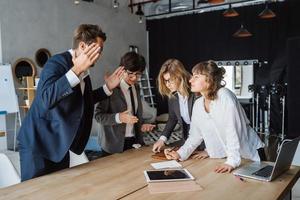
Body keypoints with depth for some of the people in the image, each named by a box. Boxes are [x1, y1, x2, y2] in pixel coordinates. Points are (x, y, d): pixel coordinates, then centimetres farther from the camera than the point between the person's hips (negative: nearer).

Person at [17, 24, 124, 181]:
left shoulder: (83, 71, 4)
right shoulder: (57, 63, -19)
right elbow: (45, 100, -35)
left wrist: (107, 88, 8)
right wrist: (76, 70, -39)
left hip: (60, 145, 8)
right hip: (38, 145, -7)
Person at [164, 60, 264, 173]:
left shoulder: (225, 96, -22)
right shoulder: (198, 104, -1)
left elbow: (233, 131, -27)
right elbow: (195, 135, 3)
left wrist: (232, 161, -31)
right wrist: (180, 154, -8)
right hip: (222, 157, 5)